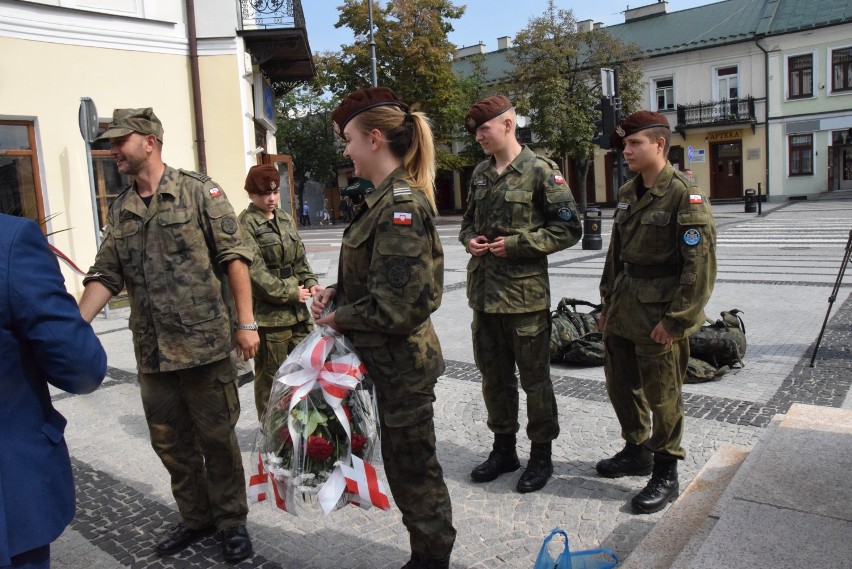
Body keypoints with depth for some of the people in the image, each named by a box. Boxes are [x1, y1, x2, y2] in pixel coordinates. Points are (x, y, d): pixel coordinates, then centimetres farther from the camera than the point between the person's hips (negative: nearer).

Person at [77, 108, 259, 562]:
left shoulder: (198, 191, -5)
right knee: (170, 441, 16)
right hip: (151, 350, 6)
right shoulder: (119, 210, 11)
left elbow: (234, 257, -9)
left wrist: (245, 322, -14)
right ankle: (195, 518, 35)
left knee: (216, 437, 6)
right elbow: (105, 275, 10)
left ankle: (232, 522, 24)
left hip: (203, 342, -5)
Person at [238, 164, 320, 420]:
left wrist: (310, 283, 0)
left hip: (297, 310, 7)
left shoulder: (285, 219, 13)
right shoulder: (246, 224, -9)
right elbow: (255, 271, -16)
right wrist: (289, 293, -14)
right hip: (268, 313, -7)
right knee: (270, 377, 5)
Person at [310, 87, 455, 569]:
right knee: (409, 463, 23)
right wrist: (337, 294, 2)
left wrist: (341, 318, -12)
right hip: (394, 360, 10)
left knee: (412, 469, 8)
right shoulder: (387, 197, 8)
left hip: (402, 364, -10)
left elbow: (399, 304, -26)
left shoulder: (402, 204, -22)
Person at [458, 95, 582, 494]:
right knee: (493, 375, 16)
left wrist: (516, 244, -15)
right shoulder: (480, 174, 12)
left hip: (525, 294, -7)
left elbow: (569, 228, -9)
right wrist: (469, 239, 0)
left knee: (534, 378, 6)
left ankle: (541, 455, 23)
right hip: (484, 292, 7)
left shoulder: (539, 171, -8)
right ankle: (503, 449, 32)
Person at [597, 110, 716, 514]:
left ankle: (665, 474, 23)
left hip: (659, 315, -8)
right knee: (620, 384, 18)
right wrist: (608, 302, 15)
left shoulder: (685, 195, -15)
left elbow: (700, 265, -18)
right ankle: (636, 451, 39)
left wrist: (676, 320, -18)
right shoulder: (627, 193, 9)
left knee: (662, 396, 5)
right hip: (623, 310, 8)